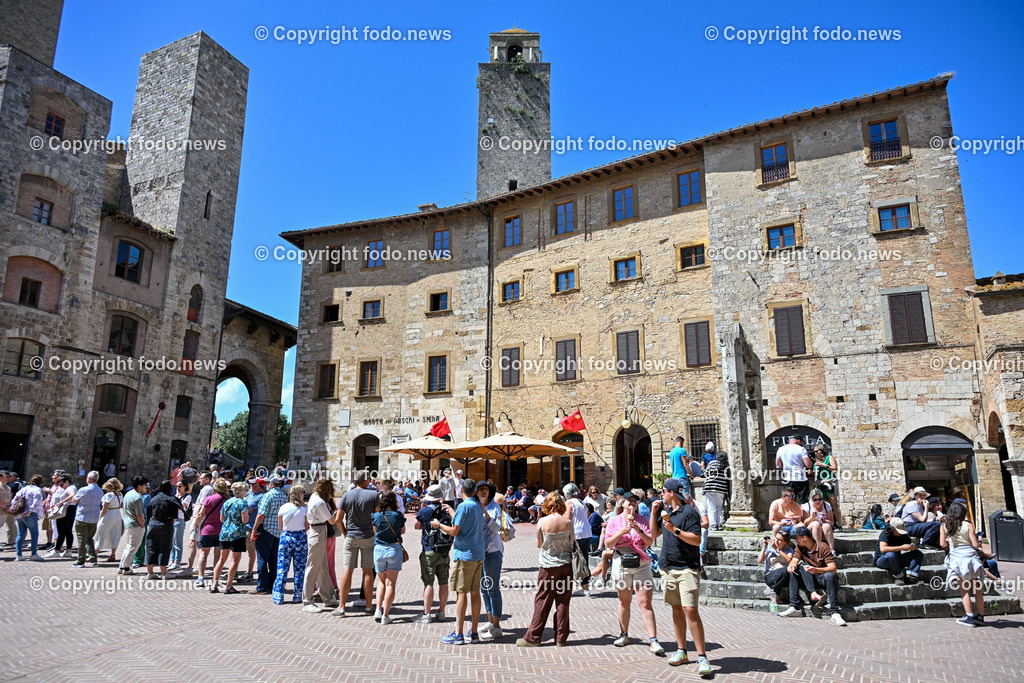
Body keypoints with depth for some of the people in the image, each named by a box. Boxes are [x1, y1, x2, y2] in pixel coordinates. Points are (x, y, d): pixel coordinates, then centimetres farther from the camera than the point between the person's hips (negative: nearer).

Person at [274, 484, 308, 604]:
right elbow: (308, 527, -3)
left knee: (282, 568, 7)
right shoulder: (305, 508, -7)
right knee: (299, 568, 7)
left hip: (286, 537, 1)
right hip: (301, 538, -1)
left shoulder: (283, 508, -2)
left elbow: (280, 526, 6)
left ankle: (278, 597, 9)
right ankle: (297, 596, 11)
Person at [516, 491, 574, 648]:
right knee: (563, 601, 8)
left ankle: (533, 637, 10)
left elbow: (539, 544, -1)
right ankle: (561, 638, 14)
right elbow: (572, 542, 7)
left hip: (548, 566, -2)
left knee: (542, 601, 4)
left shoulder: (542, 522, -11)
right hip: (565, 564, 2)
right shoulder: (567, 522, -5)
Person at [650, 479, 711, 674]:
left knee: (690, 610, -13)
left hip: (687, 568, -7)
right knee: (676, 608, 12)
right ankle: (681, 651, 21)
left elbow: (696, 540, -16)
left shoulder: (689, 511, -10)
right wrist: (654, 512, 8)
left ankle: (702, 656, -8)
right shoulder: (665, 511, 13)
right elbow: (654, 533, 17)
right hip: (668, 568, 7)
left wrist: (674, 529, -22)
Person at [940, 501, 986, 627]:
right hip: (971, 556, 0)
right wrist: (979, 544, 17)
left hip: (956, 558, 0)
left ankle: (970, 616, 0)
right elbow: (975, 545, -5)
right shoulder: (968, 525, -3)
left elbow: (942, 544, 0)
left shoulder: (944, 525, 1)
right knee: (977, 588, 10)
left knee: (964, 589, 4)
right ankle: (980, 616, 14)